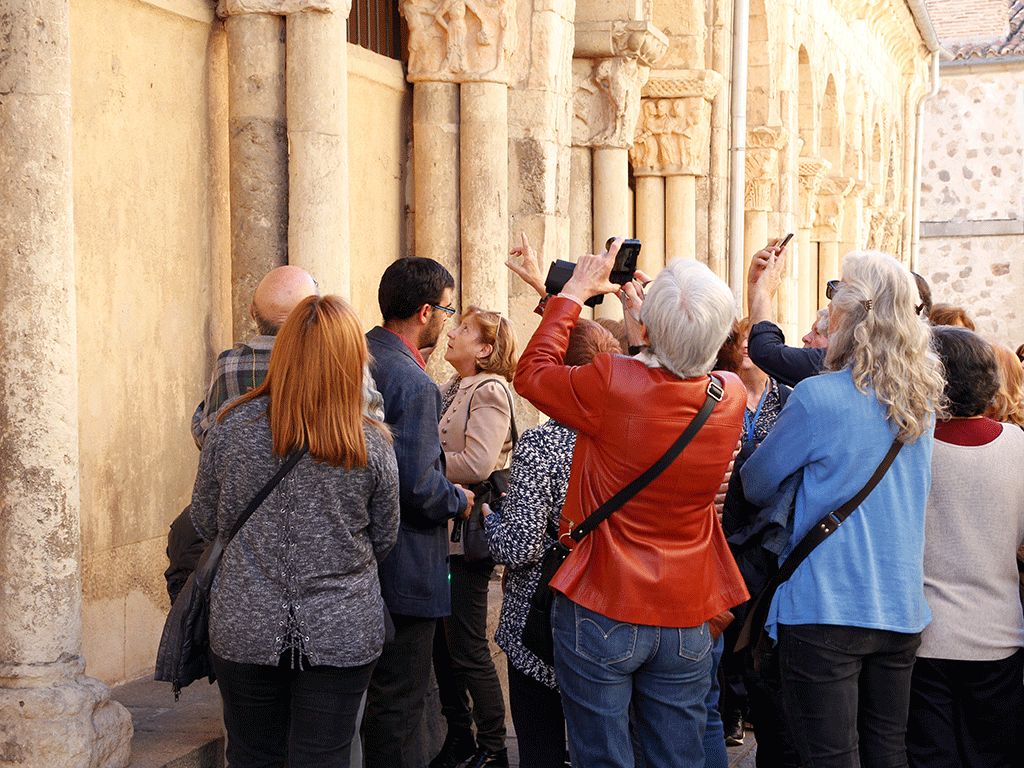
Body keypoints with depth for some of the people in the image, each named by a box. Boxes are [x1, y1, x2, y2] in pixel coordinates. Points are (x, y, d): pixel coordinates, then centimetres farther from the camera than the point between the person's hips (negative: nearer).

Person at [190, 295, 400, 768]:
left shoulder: (232, 427, -7)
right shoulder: (372, 444, -9)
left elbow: (205, 524, 5)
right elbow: (384, 541, 4)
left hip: (247, 629, 1)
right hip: (342, 634, -1)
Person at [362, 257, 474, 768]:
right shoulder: (414, 384, -22)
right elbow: (417, 486, -25)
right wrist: (459, 500, -6)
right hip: (404, 568, -9)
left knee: (375, 690, 21)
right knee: (399, 703, 2)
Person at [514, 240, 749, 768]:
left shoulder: (610, 385, -20)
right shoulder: (730, 397, -5)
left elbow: (531, 373, -1)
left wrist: (575, 291, 6)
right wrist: (645, 306, 22)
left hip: (601, 613, -4)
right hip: (686, 623, 4)